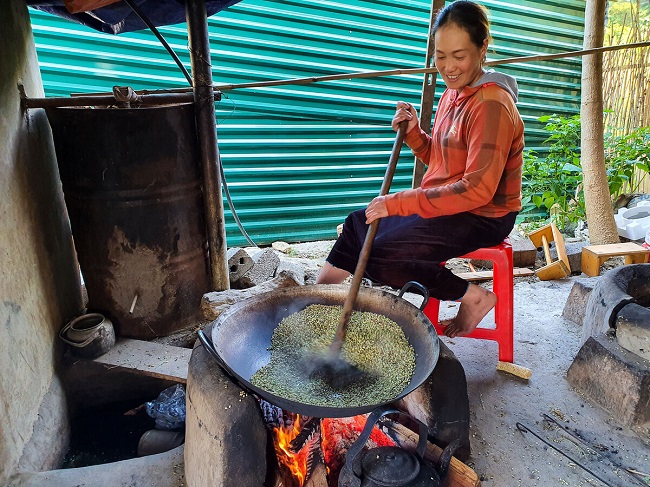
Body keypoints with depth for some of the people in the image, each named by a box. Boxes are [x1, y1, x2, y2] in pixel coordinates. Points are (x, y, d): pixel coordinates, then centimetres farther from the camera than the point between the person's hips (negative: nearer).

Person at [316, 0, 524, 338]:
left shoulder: (491, 104, -21)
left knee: (380, 256, -19)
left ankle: (473, 296, -5)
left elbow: (479, 189, -28)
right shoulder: (453, 94, 8)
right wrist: (413, 132, -4)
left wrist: (400, 202, -28)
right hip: (446, 204, 10)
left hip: (481, 218, -10)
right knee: (358, 224, 11)